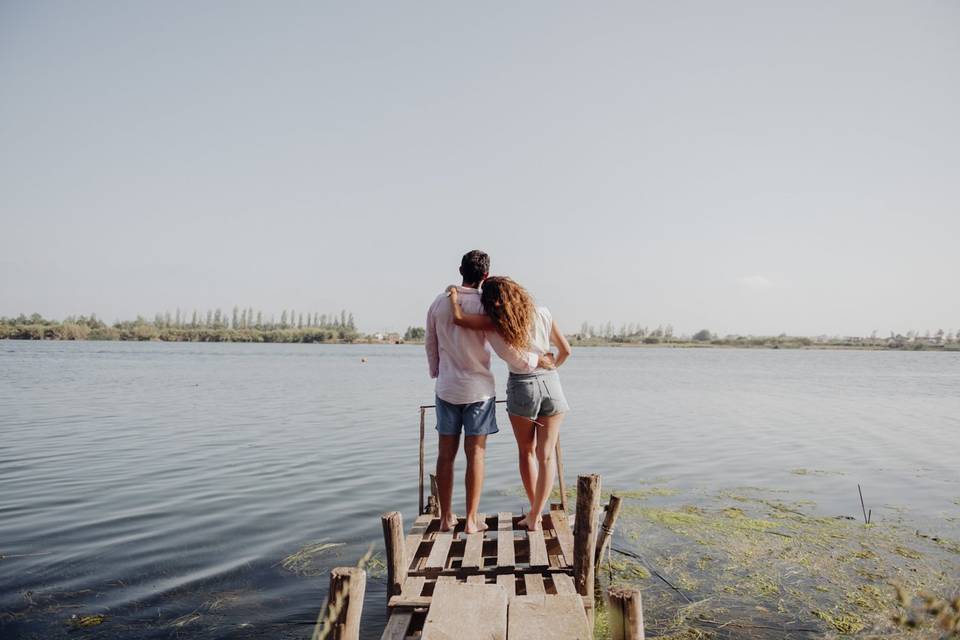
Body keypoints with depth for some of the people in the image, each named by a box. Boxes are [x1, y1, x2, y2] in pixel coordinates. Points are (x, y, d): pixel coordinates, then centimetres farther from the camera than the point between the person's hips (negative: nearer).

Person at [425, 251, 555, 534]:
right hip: (478, 389, -4)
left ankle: (446, 518, 18)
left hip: (446, 387, 4)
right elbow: (505, 349, -16)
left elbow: (430, 344, 11)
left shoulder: (439, 303, 2)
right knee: (475, 455, 4)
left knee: (446, 453, 10)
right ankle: (471, 520, 10)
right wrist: (537, 360, -3)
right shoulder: (483, 306, -13)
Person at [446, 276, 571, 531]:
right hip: (551, 385, 2)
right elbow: (565, 350, 6)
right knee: (546, 455, 7)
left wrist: (454, 295, 1)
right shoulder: (543, 314, -1)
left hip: (522, 389, -2)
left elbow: (459, 318, -18)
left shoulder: (498, 321, -12)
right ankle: (535, 516, 7)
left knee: (526, 451, 18)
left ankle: (534, 511, 25)